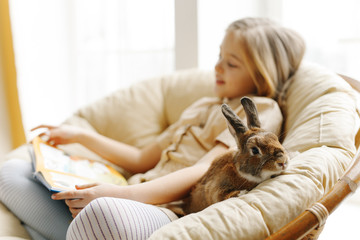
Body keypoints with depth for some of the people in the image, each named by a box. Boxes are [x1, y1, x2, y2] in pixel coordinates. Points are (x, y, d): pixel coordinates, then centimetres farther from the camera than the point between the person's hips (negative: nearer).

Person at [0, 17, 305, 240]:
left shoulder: (262, 110, 2)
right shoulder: (203, 107, 27)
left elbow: (204, 171, -13)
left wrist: (122, 193, -24)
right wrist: (81, 136, 24)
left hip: (173, 214, -8)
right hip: (137, 200, 9)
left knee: (102, 212, -43)